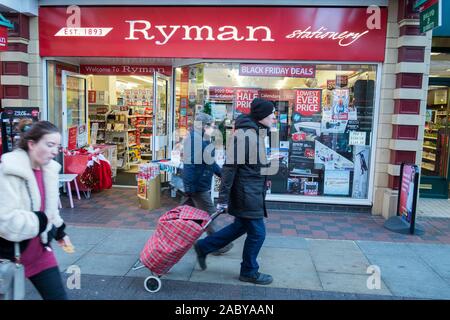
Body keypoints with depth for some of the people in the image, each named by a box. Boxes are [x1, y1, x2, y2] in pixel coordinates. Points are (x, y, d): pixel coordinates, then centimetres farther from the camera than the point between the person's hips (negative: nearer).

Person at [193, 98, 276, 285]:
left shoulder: (256, 133, 10)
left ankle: (203, 247, 30)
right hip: (247, 193, -10)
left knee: (241, 226, 20)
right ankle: (249, 272, 24)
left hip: (252, 192, 10)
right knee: (257, 232, 3)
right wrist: (223, 198, -21)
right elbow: (229, 167, -22)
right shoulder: (244, 134, -20)